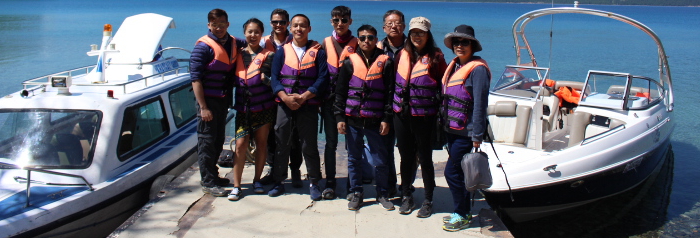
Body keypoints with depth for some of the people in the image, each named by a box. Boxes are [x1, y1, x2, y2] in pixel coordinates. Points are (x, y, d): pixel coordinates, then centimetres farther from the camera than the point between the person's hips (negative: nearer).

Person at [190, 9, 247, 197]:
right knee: (207, 142, 1)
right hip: (208, 99, -7)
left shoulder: (233, 43, 6)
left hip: (223, 99, 7)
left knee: (218, 140, 16)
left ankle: (212, 175, 31)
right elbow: (195, 78, -15)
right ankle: (208, 183, 9)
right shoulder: (203, 46, -12)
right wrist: (203, 107, -20)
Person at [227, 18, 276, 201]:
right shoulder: (238, 55, 9)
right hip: (243, 108, 2)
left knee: (261, 144, 7)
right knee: (240, 145, -5)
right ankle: (236, 186, 1)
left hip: (264, 108, -1)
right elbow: (233, 80, 13)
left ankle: (257, 180, 21)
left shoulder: (268, 56, 0)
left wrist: (266, 78, -19)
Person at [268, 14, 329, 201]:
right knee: (281, 143, 6)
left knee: (310, 145, 2)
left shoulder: (318, 52, 3)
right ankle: (278, 182, 17)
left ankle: (314, 183, 13)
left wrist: (303, 97, -15)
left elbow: (322, 79, -5)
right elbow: (275, 78, 2)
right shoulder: (282, 51, 9)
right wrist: (285, 97, -15)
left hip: (308, 104, -2)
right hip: (284, 103, 2)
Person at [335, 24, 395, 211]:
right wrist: (340, 117, 0)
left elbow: (389, 92, 1)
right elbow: (340, 92, 6)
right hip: (352, 119, 2)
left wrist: (386, 119, -4)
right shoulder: (350, 62, 5)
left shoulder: (385, 62, 1)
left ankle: (382, 194, 18)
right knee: (354, 158, 9)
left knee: (381, 160, 2)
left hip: (375, 120, -1)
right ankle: (356, 193, 21)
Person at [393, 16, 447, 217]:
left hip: (424, 116, -3)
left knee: (425, 158, 5)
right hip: (401, 115, 4)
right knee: (406, 157, 13)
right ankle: (406, 197, 27)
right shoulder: (402, 54, 7)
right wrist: (394, 105, 9)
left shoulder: (435, 57, -3)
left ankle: (428, 201, 18)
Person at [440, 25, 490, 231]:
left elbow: (480, 104, -17)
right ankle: (463, 212, 27)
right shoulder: (454, 66, 10)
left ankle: (461, 216, 10)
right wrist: (444, 121, 13)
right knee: (458, 173, 15)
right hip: (452, 129, 8)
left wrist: (477, 136, -17)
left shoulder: (478, 69, -14)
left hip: (465, 132, -8)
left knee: (452, 172, -4)